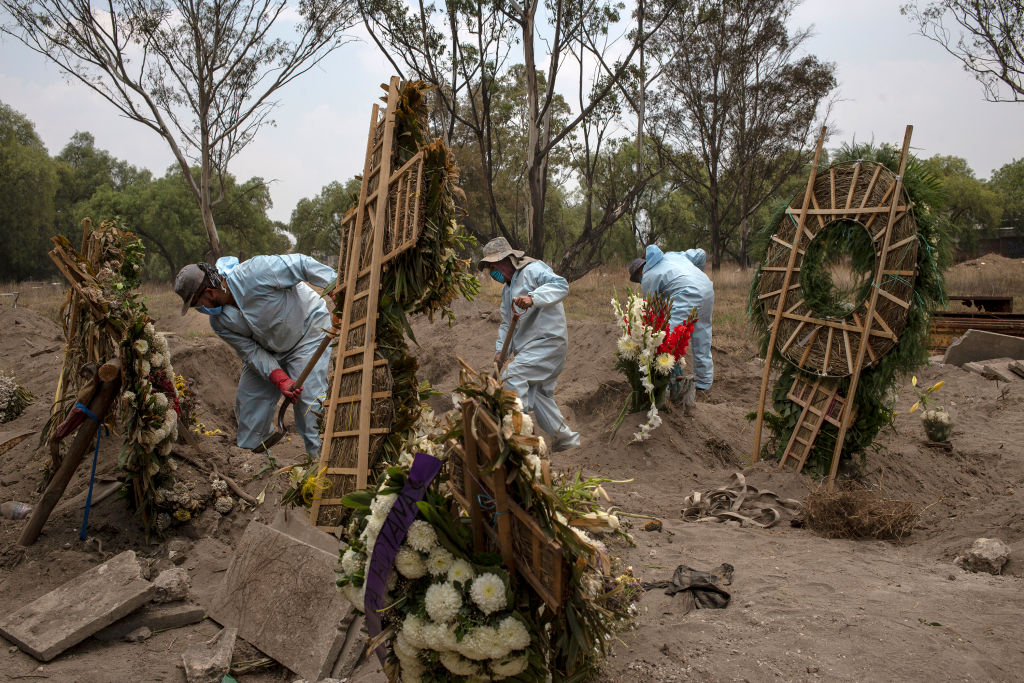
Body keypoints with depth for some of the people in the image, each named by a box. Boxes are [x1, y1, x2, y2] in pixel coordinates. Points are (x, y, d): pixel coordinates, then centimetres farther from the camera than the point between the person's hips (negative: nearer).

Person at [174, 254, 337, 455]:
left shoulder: (255, 272, -32)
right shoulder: (219, 321, -9)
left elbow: (301, 264, -27)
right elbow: (252, 353, -12)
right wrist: (281, 380, -26)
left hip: (308, 332, -7)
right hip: (267, 351, 7)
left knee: (309, 400, -18)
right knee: (248, 401, 9)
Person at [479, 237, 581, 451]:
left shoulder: (533, 270, -10)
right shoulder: (507, 288, 20)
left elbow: (561, 285, -28)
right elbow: (506, 322, 26)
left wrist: (532, 298, -42)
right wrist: (501, 350, 12)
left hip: (548, 341, -10)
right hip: (529, 347, 10)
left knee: (513, 377, -23)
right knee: (539, 394, 11)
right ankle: (564, 437, 21)